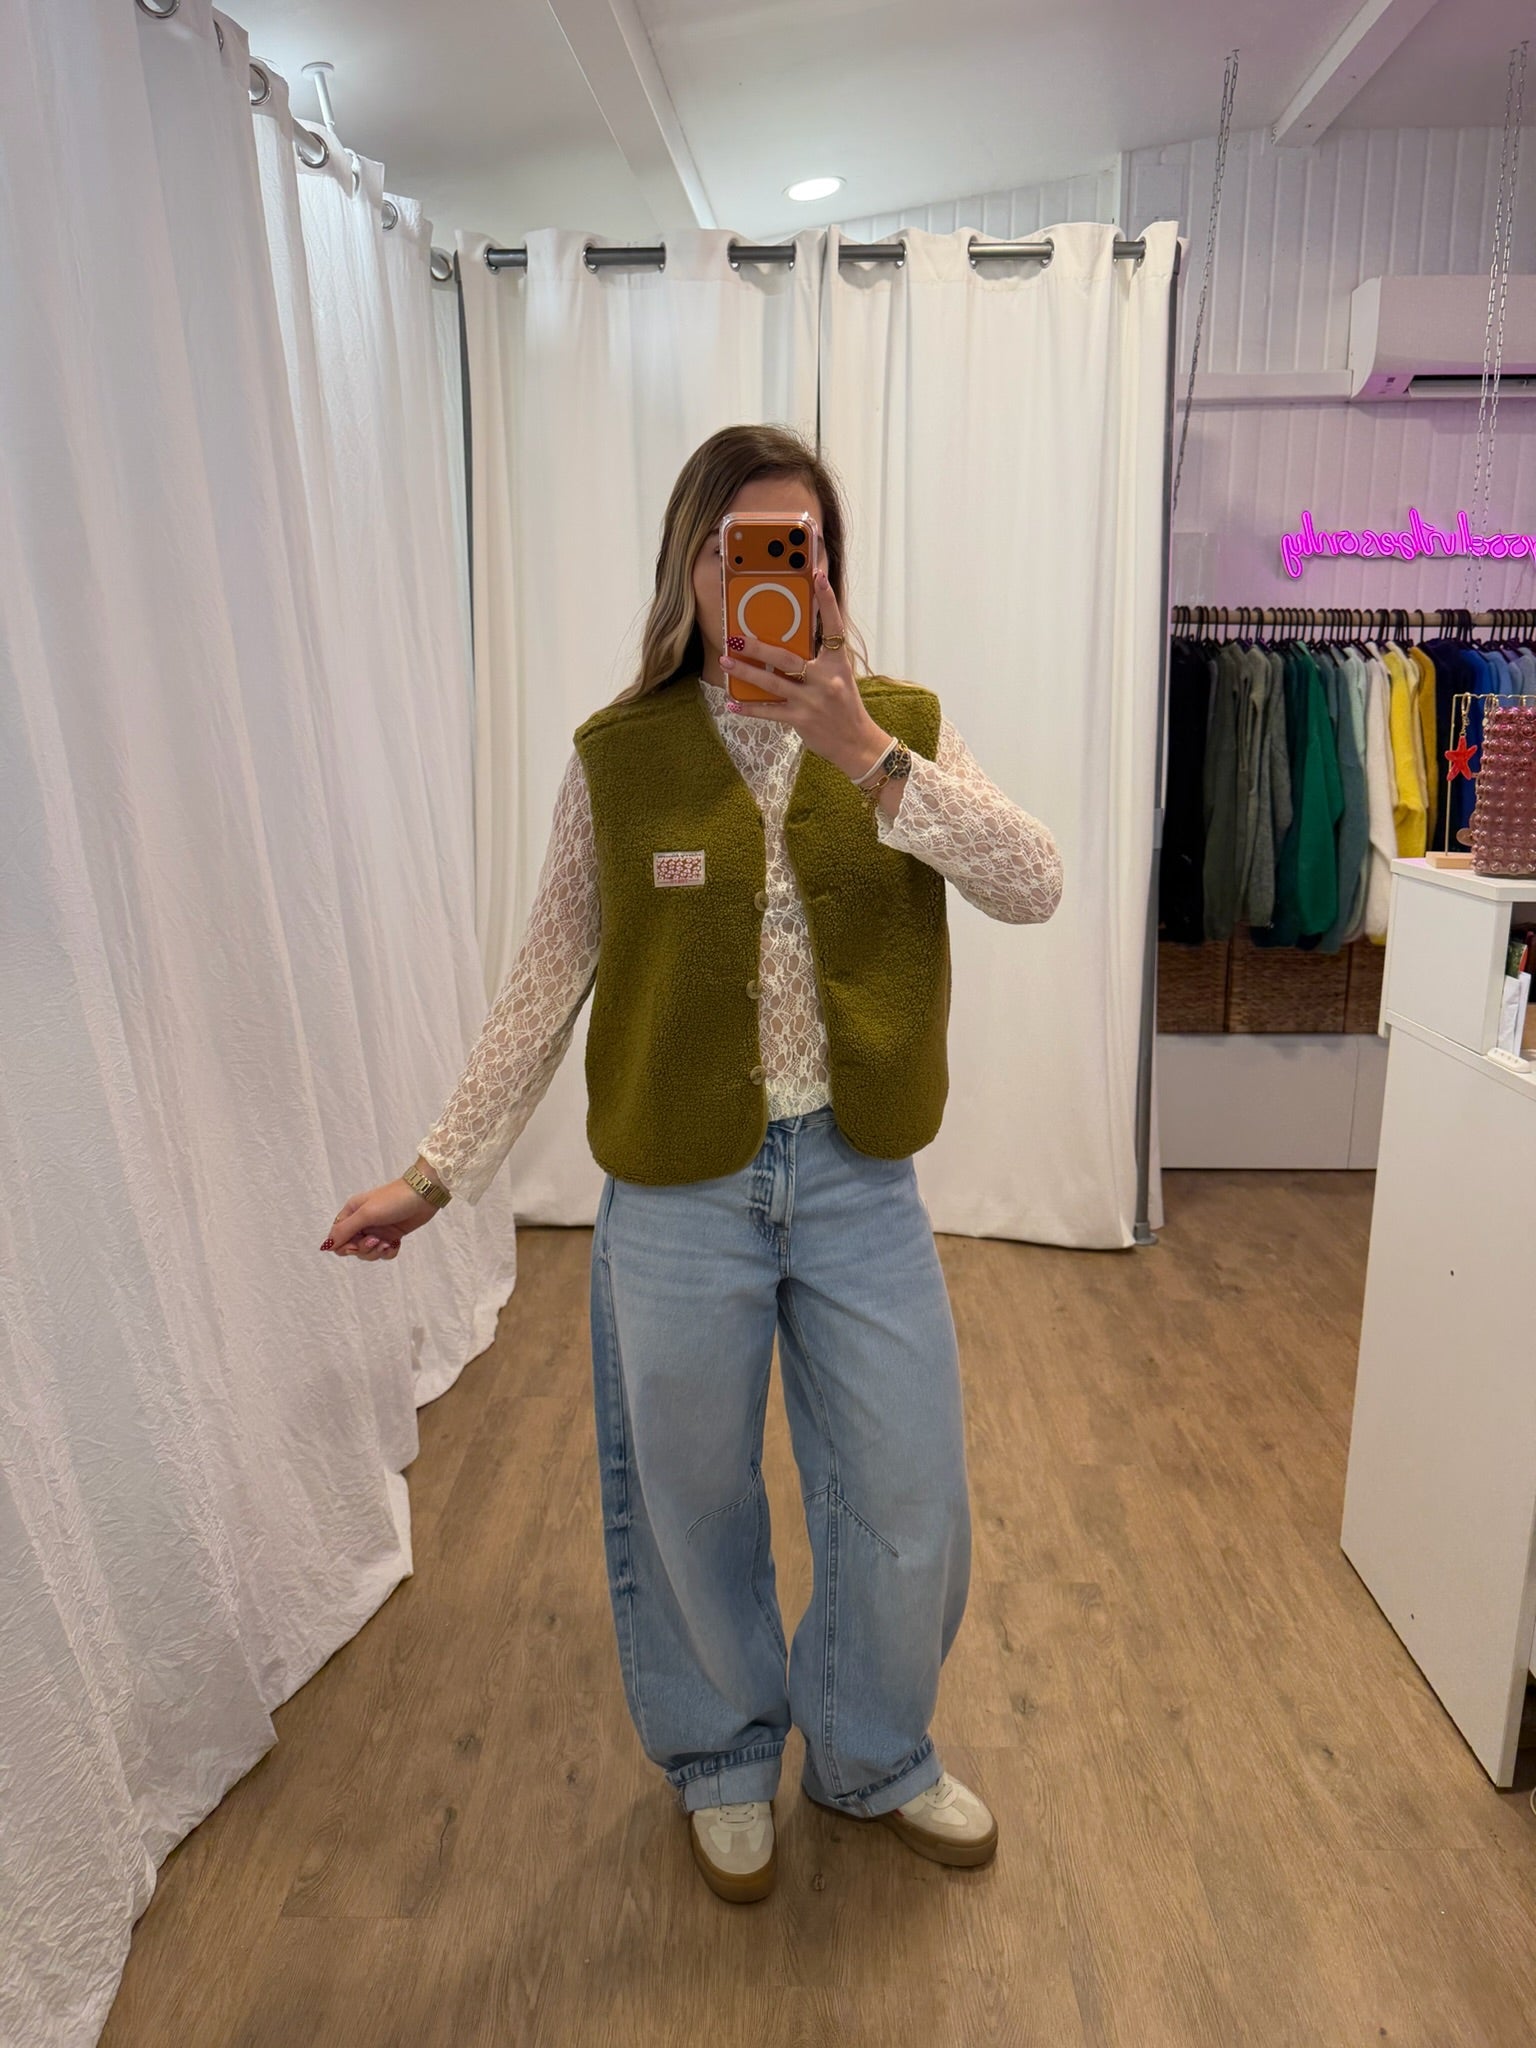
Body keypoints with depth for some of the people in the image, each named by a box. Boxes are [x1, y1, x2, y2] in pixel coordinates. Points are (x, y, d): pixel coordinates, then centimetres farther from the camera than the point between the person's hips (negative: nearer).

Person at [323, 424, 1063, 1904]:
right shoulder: (619, 756, -4)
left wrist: (868, 757, -23)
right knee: (690, 1505, 17)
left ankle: (872, 1757, 45)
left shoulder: (904, 728, 0)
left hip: (859, 1180, 2)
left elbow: (1035, 890, -13)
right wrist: (439, 1170, 0)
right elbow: (544, 985, 1)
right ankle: (724, 1765, 47)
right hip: (676, 1196, -1)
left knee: (909, 1505, 13)